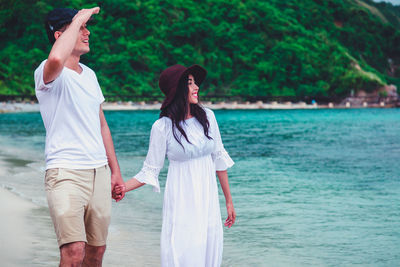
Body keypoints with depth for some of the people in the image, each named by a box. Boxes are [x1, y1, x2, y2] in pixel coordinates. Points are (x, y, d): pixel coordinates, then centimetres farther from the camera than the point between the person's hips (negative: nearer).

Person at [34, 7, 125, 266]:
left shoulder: (89, 74, 16)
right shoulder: (47, 73, -8)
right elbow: (56, 60, -35)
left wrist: (115, 171, 21)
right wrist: (78, 19, -20)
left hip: (99, 172, 7)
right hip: (66, 172, -7)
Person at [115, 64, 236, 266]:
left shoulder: (207, 117, 2)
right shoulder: (163, 127, -9)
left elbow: (219, 158, 10)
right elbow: (151, 170, -2)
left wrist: (229, 201, 13)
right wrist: (123, 187, -17)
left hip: (208, 200, 4)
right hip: (181, 202, -4)